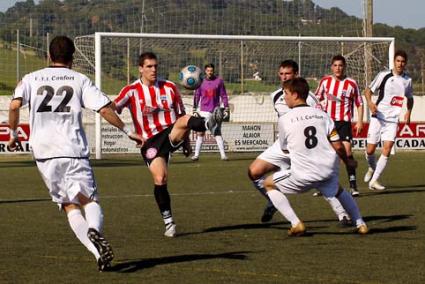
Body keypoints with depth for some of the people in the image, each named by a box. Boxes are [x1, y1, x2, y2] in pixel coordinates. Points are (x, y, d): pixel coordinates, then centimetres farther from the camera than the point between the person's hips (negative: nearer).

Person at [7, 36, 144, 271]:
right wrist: (127, 131, 10)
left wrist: (13, 134, 9)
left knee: (70, 205, 8)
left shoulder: (31, 79, 10)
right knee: (90, 199, 3)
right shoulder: (80, 80, 7)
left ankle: (96, 251, -11)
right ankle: (94, 230, -32)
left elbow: (14, 105, -5)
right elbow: (105, 109, -1)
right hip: (73, 150, -1)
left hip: (44, 154, 1)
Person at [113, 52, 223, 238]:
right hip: (151, 142, -1)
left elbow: (181, 115, 15)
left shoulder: (169, 87, 9)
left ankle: (209, 124, -64)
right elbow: (113, 108, -12)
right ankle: (168, 222, 0)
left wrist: (186, 142, 15)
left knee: (184, 120, -32)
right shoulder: (132, 91, 1)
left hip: (172, 134, 1)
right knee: (160, 179, -13)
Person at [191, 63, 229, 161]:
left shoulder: (219, 81, 1)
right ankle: (196, 154, 3)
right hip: (204, 111, 1)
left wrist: (226, 109, -1)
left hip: (215, 111, -1)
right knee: (200, 132, 1)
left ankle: (223, 154, -2)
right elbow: (196, 96, 8)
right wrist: (195, 110, 6)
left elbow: (223, 95, 4)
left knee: (217, 133, -2)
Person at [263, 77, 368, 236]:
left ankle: (296, 224, 5)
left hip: (303, 175, -4)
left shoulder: (284, 120, -3)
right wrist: (348, 161, 22)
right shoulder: (322, 115, 6)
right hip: (329, 171, 5)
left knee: (269, 184, 17)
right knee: (338, 191, 37)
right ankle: (360, 224, 29)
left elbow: (284, 149, 12)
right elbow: (338, 146, 2)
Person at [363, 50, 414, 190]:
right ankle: (372, 168, 34)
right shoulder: (384, 75, -5)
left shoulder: (407, 80, 6)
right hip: (378, 117, -2)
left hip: (393, 120, 2)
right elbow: (368, 90, -1)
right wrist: (370, 102, -21)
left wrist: (408, 112, 5)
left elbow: (410, 98, 23)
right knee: (370, 150, 0)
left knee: (387, 149, -13)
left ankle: (374, 180, -6)